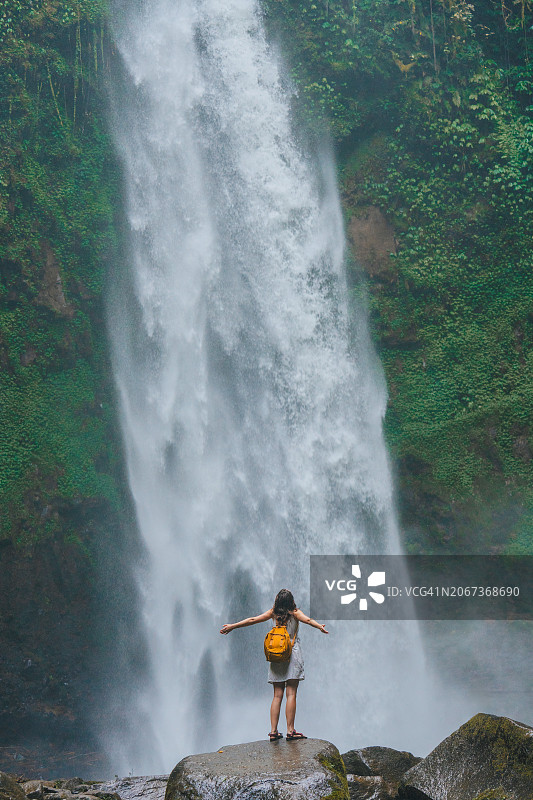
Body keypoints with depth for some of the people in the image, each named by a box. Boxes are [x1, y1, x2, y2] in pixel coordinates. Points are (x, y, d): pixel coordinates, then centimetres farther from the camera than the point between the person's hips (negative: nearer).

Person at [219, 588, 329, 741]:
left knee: (277, 695, 6)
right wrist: (320, 627, -34)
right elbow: (307, 620, -21)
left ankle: (273, 731, 3)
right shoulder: (295, 613, -3)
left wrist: (232, 626, 16)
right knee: (291, 694, -5)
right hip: (292, 655, -4)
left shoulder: (273, 613, 6)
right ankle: (290, 731, -10)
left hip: (276, 657, 4)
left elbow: (252, 620, 8)